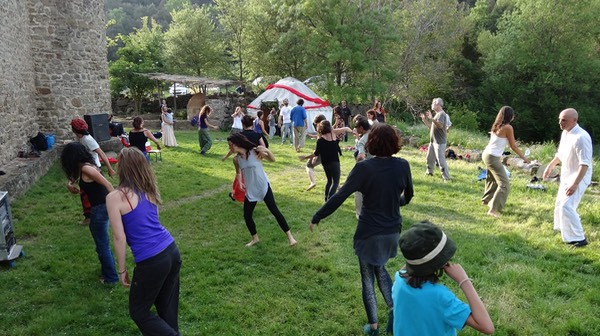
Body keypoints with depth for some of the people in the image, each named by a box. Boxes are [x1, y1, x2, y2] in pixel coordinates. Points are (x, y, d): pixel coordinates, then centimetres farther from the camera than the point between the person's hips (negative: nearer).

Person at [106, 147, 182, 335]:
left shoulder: (115, 197, -9)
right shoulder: (150, 190, 9)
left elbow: (119, 238, -8)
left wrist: (122, 270, 2)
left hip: (151, 261, -6)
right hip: (172, 252, 7)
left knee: (139, 312, 15)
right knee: (167, 306, 21)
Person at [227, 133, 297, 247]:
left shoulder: (255, 152, -16)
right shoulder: (236, 159, -3)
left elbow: (272, 160, -19)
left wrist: (267, 151, -36)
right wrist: (239, 181, 4)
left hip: (263, 187, -5)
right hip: (250, 191, 5)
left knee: (275, 211, -5)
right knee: (247, 216, 6)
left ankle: (289, 236, 5)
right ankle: (255, 238, 28)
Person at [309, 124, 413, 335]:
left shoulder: (364, 167, -19)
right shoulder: (403, 165, -7)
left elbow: (339, 196, -19)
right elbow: (408, 196, 10)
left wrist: (317, 218, -9)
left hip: (369, 233, -4)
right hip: (392, 231, 4)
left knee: (368, 278, 13)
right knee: (380, 268, 30)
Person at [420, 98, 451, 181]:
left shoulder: (442, 114, -12)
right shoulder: (437, 114, 18)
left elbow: (440, 125, -29)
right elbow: (431, 127, 22)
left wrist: (431, 119, -37)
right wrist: (424, 120, 14)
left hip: (440, 142, -10)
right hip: (433, 141, 10)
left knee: (441, 160, -12)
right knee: (430, 158, 20)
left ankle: (446, 177, -9)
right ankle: (429, 172, 36)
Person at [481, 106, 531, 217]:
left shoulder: (496, 125, 6)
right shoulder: (508, 127, -14)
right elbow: (513, 146, -8)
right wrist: (524, 158, 1)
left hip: (487, 154, 9)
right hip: (493, 157, -9)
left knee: (492, 178, 30)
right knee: (504, 184, -8)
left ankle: (486, 199, 48)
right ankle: (493, 209, -13)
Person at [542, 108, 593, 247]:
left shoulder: (581, 137, -27)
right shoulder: (565, 133, 2)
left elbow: (585, 164, -30)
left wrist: (575, 184, -33)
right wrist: (550, 166, 24)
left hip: (579, 177, -10)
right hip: (566, 175, 10)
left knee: (567, 206, -16)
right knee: (560, 203, 21)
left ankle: (579, 238, -7)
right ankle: (563, 228, 43)